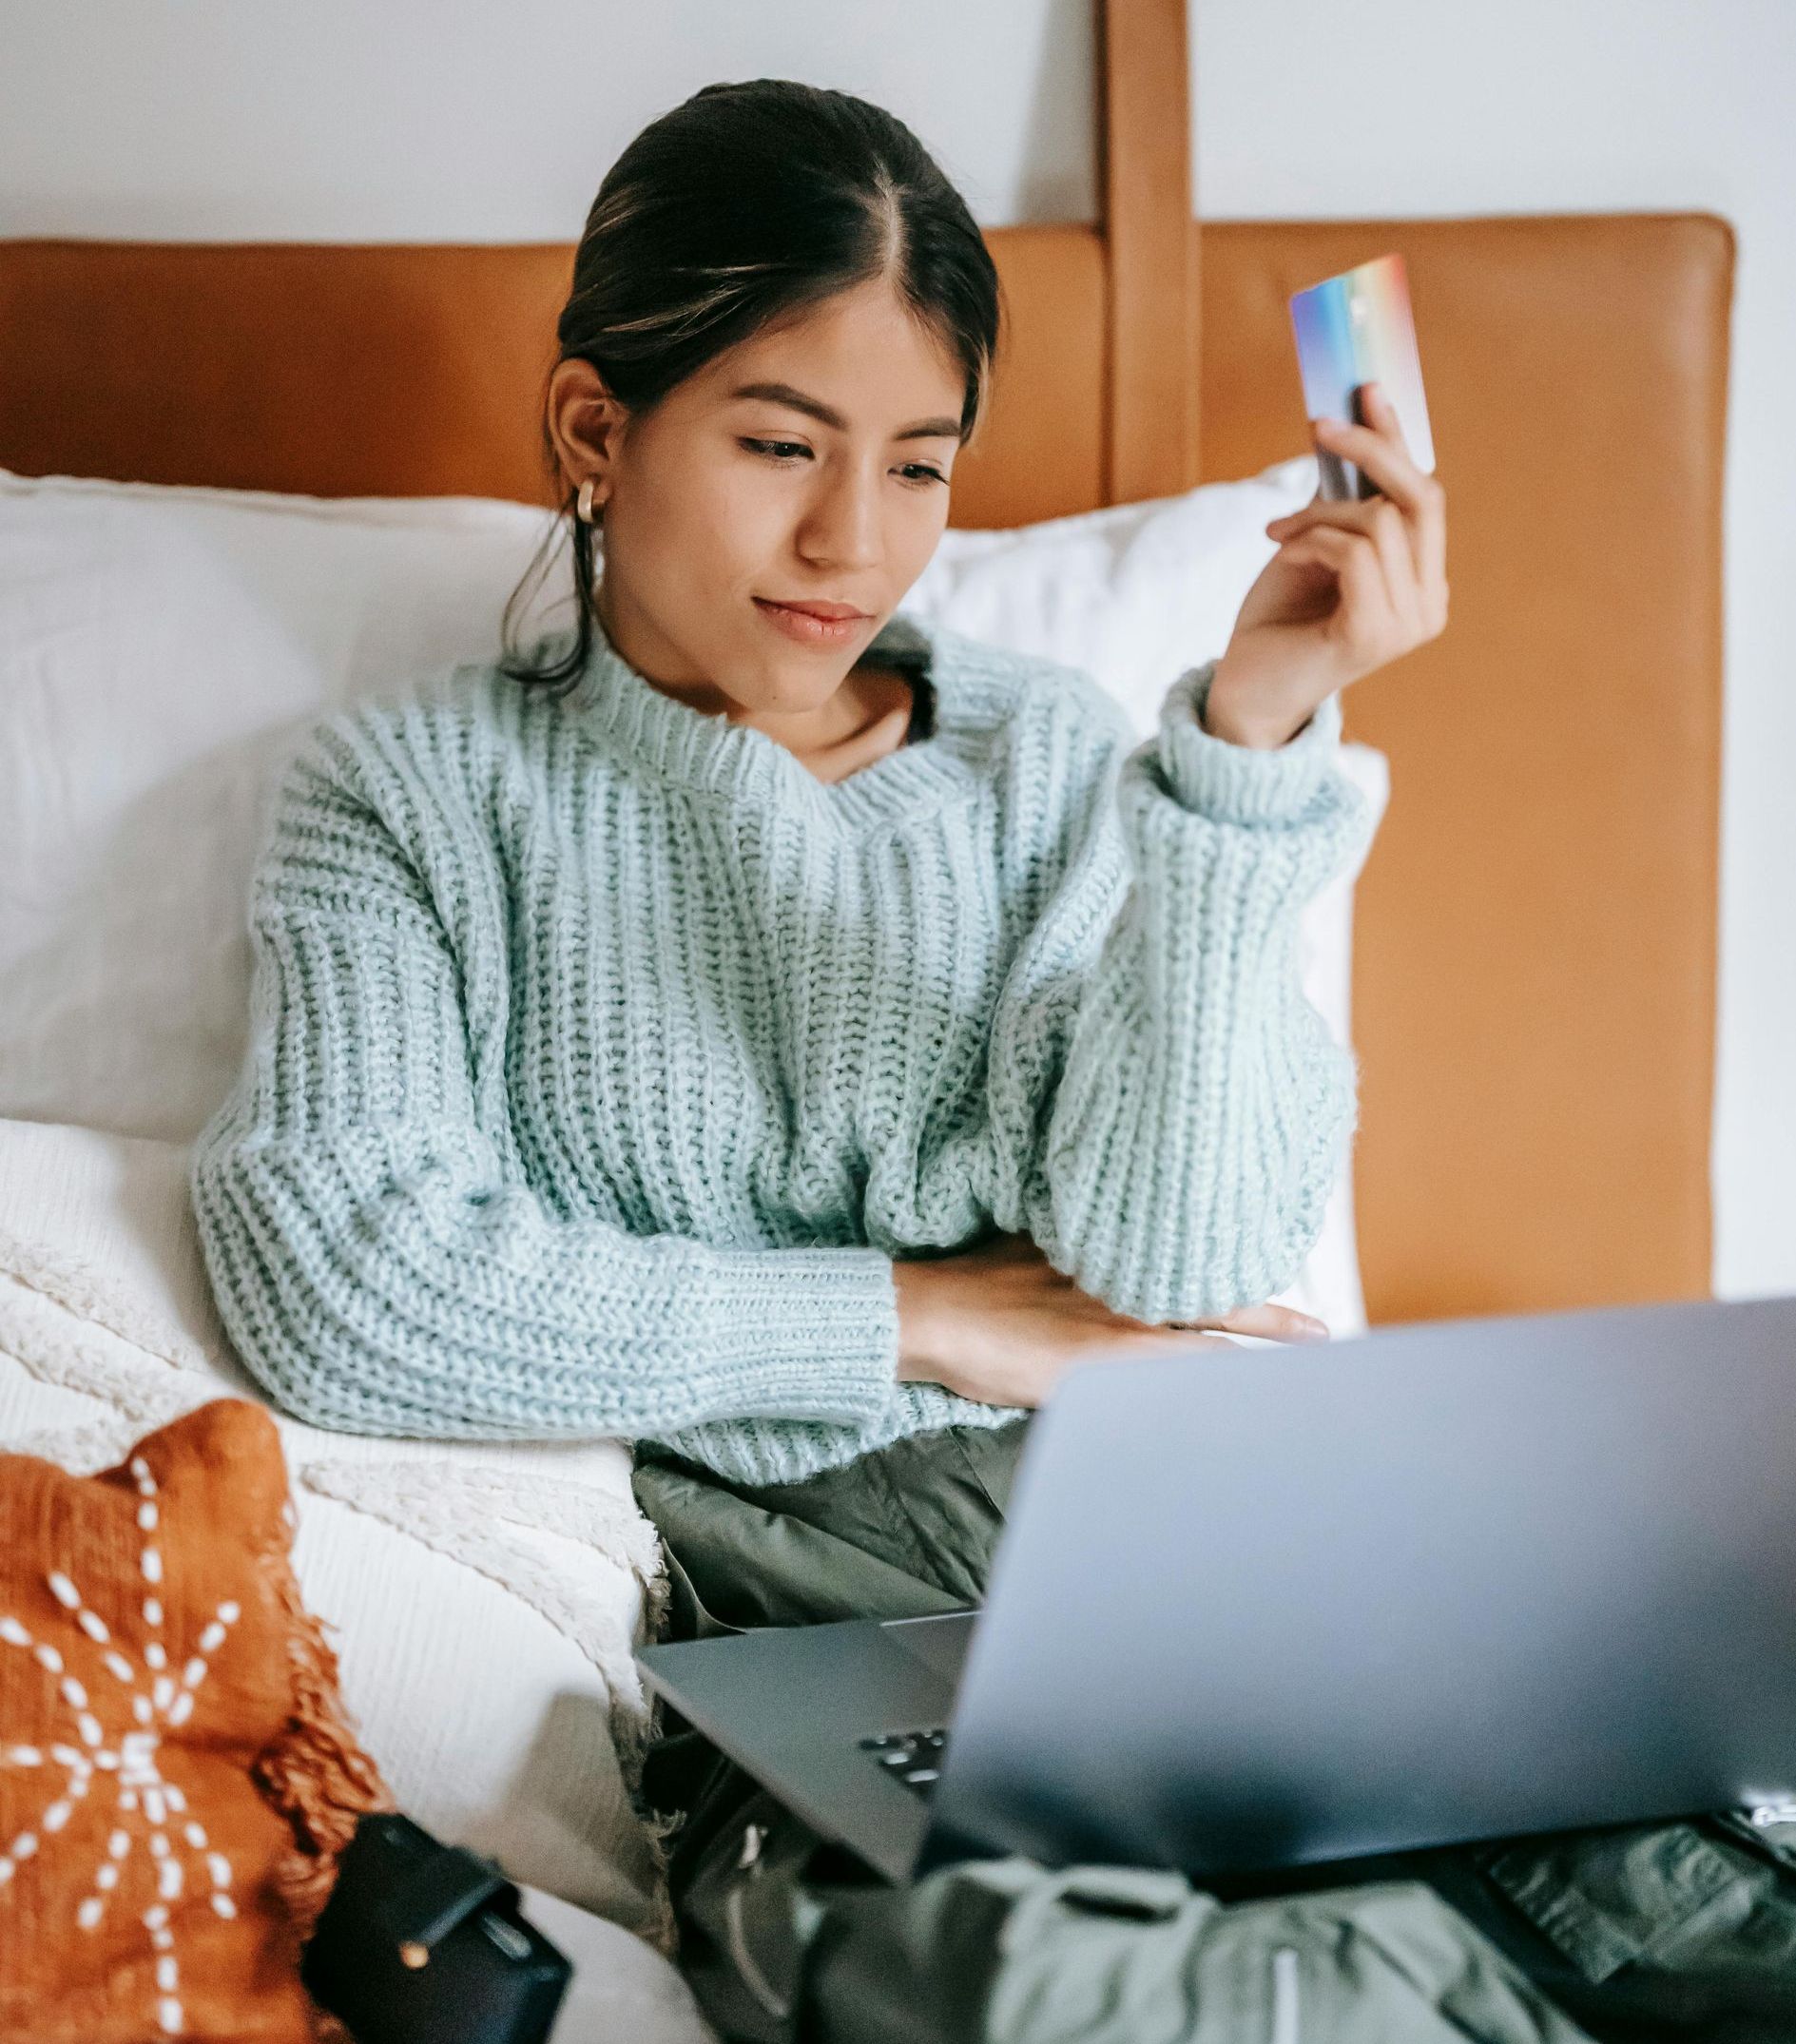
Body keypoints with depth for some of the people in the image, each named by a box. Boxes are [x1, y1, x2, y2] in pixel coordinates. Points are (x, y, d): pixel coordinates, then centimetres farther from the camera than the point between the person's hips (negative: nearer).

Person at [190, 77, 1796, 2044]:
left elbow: (1178, 1269, 1)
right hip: (762, 1602, -1)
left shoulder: (1041, 754, 16)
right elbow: (342, 1287, -8)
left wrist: (1253, 733, -9)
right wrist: (919, 1317, -2)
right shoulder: (413, 794, 10)